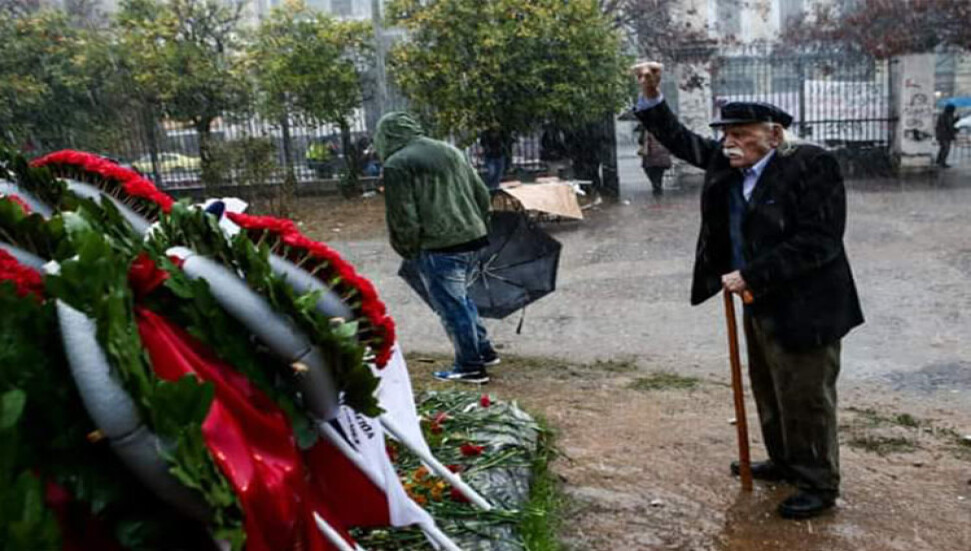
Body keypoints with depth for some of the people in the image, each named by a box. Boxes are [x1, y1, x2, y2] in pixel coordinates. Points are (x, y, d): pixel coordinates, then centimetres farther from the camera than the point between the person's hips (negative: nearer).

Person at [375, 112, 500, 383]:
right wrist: (478, 226, 23)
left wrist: (407, 249, 2)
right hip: (471, 237, 8)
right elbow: (482, 195, 15)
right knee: (460, 297, 24)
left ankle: (469, 366, 12)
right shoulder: (450, 151, 14)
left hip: (438, 246, -8)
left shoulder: (396, 164, -8)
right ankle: (484, 350, 30)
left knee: (452, 305, 4)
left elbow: (403, 216, -12)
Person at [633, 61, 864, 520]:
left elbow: (818, 241, -25)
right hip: (760, 303, 8)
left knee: (806, 399, 4)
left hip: (803, 306, -8)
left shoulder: (811, 165, -20)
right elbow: (681, 141, 12)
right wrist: (651, 97, -3)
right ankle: (784, 463, 41)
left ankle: (819, 485, 22)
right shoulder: (727, 163, 2)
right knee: (769, 392, 21)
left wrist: (751, 276, -24)